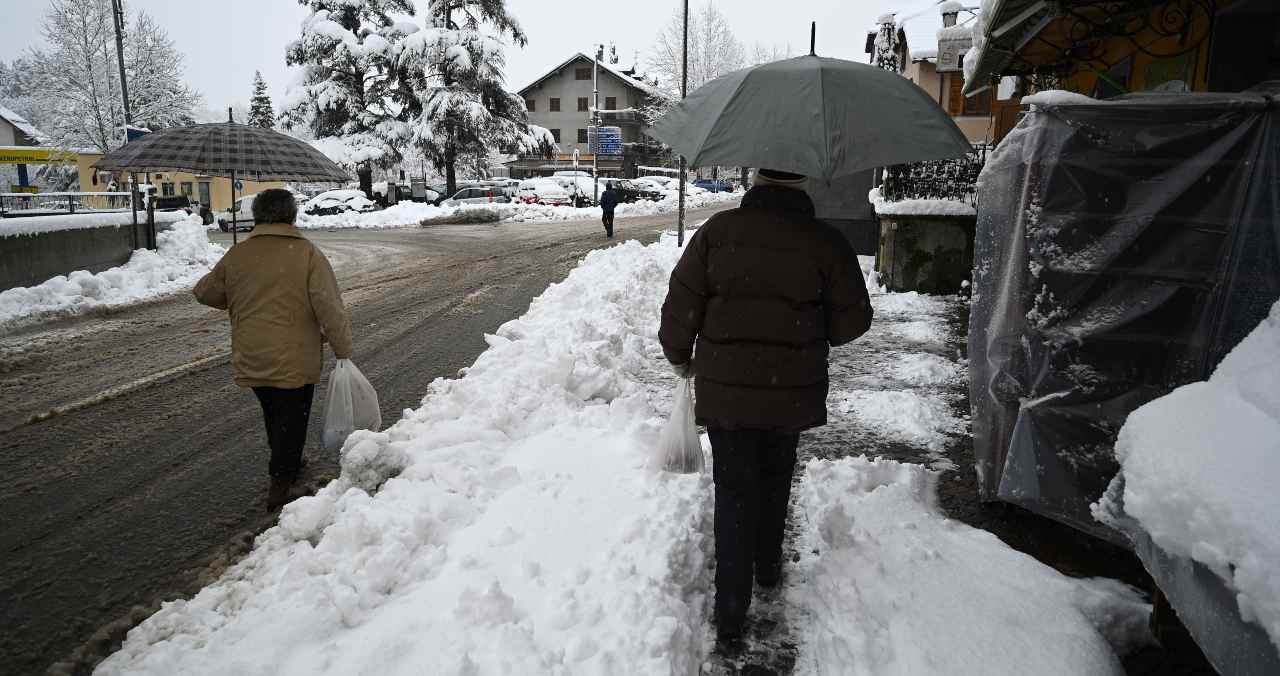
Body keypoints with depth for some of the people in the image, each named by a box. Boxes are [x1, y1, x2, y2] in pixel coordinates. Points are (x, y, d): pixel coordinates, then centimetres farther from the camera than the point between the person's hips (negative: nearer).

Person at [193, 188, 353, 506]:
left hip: (251, 359, 5)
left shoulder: (237, 255, 2)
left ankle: (288, 465, 39)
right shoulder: (307, 254, -11)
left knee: (273, 416, 23)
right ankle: (281, 479, 12)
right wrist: (343, 351, -10)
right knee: (292, 418, 10)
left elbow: (204, 292, 16)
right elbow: (330, 309, -16)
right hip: (295, 361, -4)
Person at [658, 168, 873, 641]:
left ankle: (731, 611, 10)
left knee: (734, 490, 9)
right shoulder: (825, 242, -6)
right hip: (791, 389, 1)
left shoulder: (718, 230, -5)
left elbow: (682, 302, -5)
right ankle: (768, 567, 42)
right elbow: (853, 319, -2)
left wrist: (679, 355, 12)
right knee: (775, 478, 23)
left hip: (723, 387, 0)